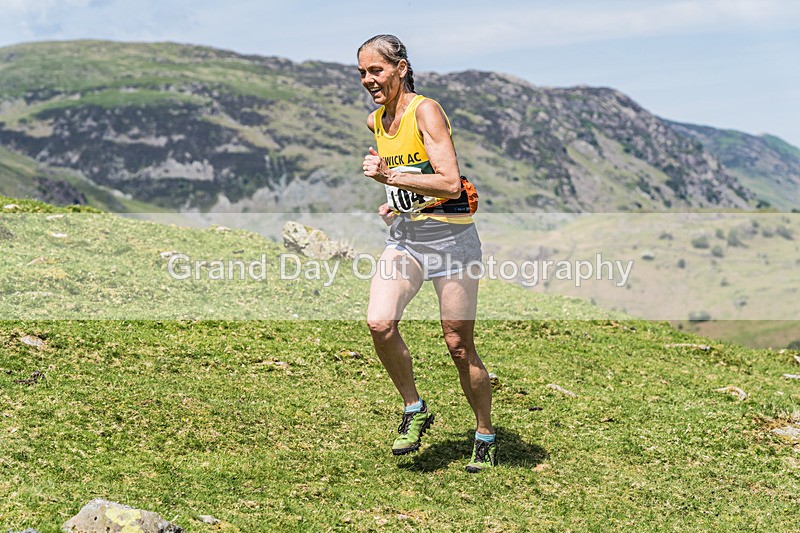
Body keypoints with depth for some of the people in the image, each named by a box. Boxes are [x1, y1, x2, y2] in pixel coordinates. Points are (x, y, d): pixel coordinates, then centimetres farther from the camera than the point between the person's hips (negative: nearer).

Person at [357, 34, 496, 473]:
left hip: (449, 235, -6)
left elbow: (450, 182, -26)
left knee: (458, 345, 0)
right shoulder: (375, 121, 8)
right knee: (379, 324, -17)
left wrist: (390, 177, -30)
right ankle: (414, 411, 5)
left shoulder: (425, 111, -15)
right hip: (404, 236, 6)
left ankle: (485, 437, 20)